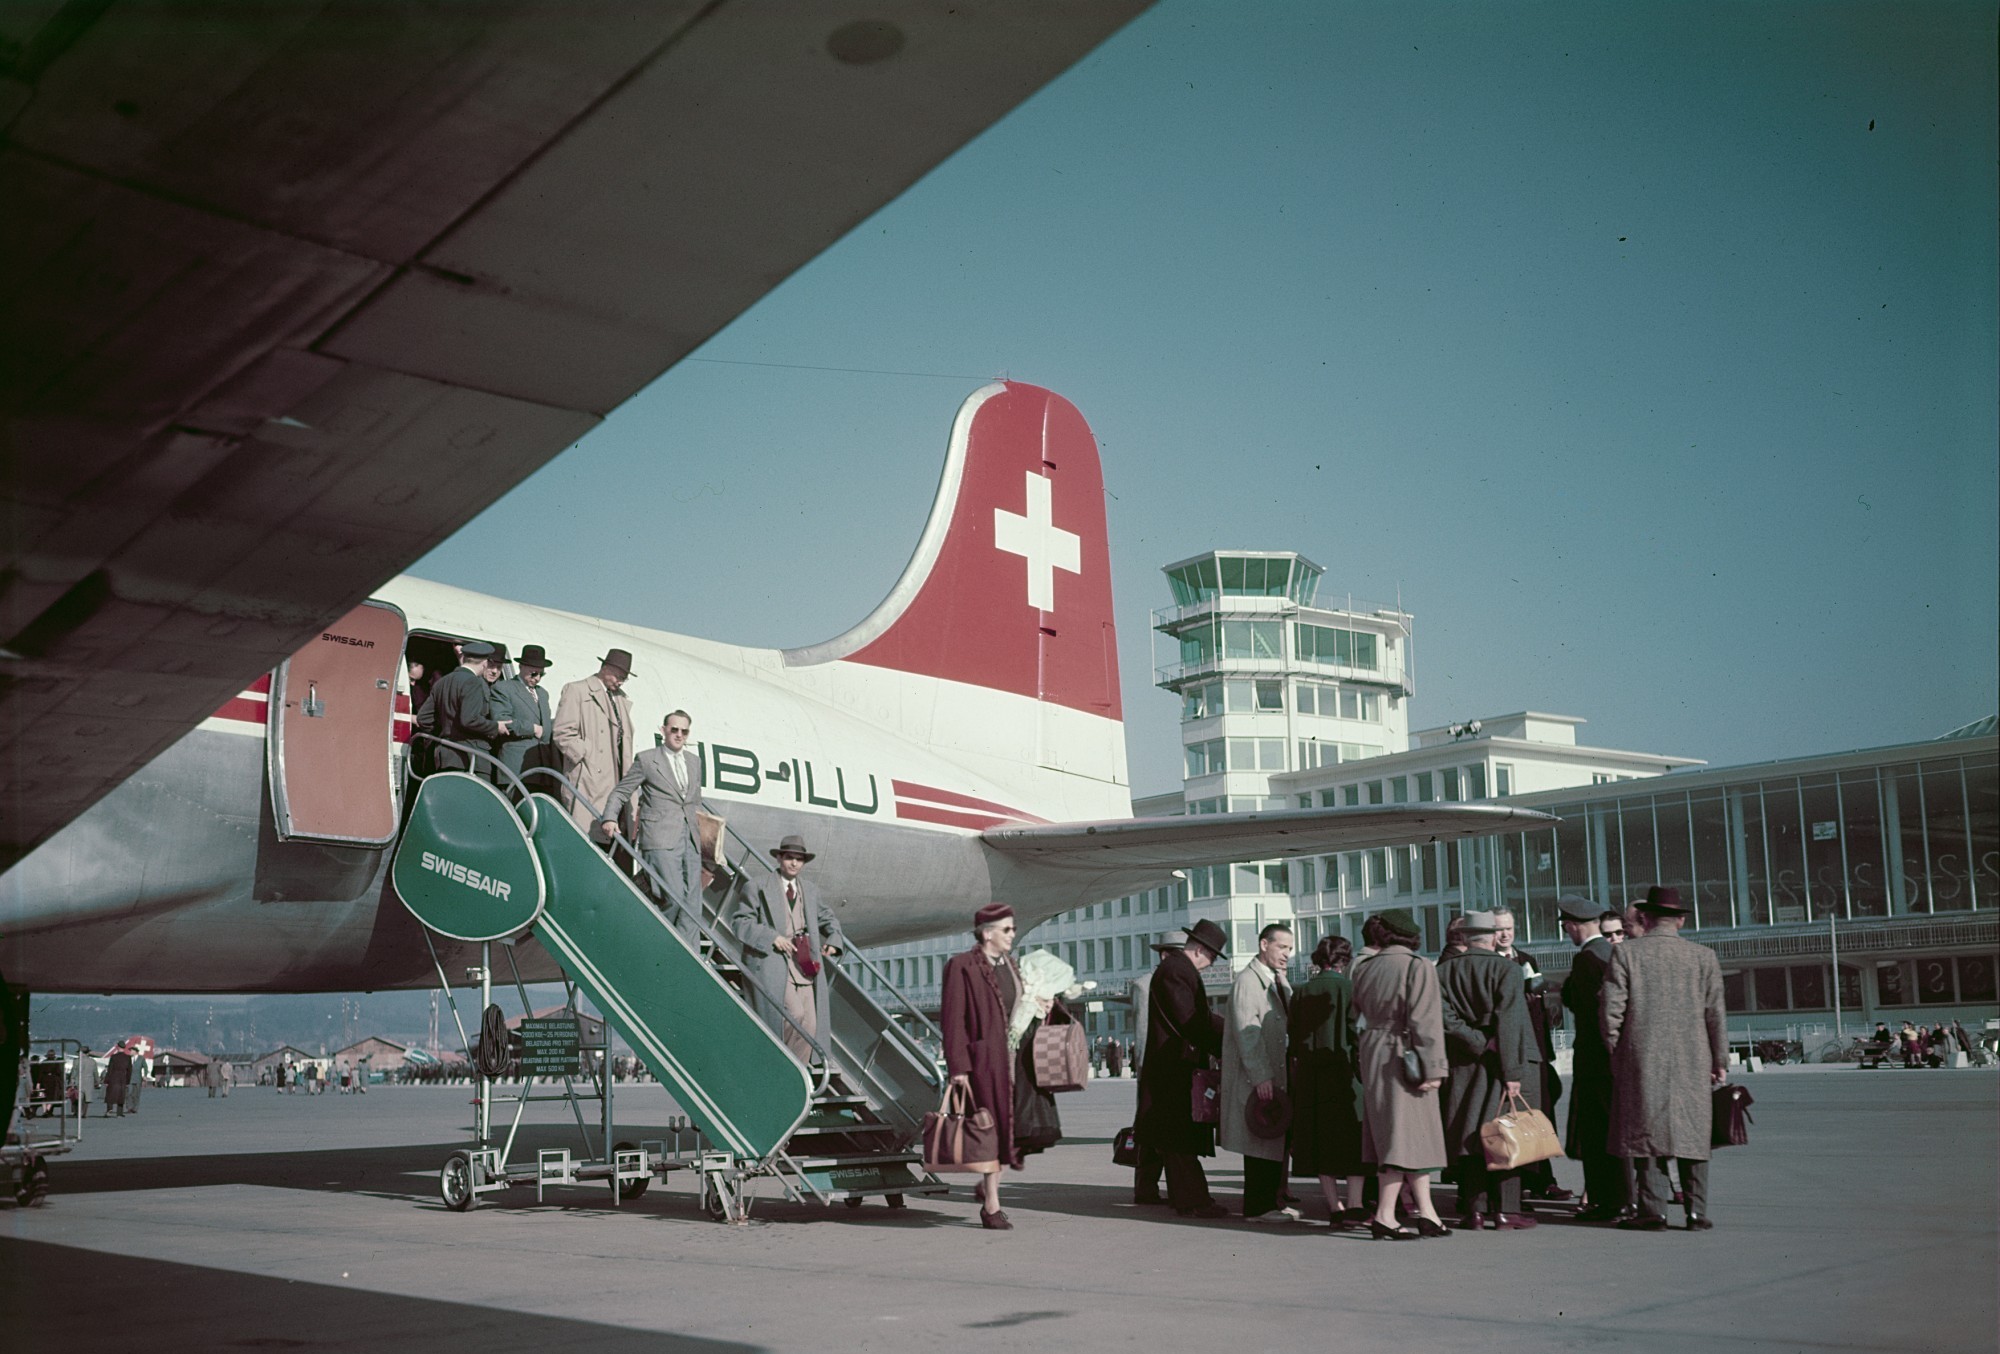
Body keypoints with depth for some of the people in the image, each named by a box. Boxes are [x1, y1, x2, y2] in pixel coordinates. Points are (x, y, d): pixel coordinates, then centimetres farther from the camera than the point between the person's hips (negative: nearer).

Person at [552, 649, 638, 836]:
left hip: (616, 780, 6)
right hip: (588, 779, -6)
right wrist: (587, 757, -11)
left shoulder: (622, 698, 22)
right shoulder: (576, 690, 0)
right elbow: (563, 734, -7)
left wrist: (627, 769, 13)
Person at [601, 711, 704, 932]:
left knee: (692, 902, 1)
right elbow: (620, 792, 3)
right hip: (661, 839, -6)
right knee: (674, 896, -16)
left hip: (690, 839, 6)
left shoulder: (694, 761, 19)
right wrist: (610, 818, -12)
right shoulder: (646, 759, 3)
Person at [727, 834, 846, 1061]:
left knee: (809, 1027, -1)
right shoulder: (758, 887, 1)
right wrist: (772, 937, -16)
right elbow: (739, 921, -4)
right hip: (773, 964, -6)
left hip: (803, 965, 6)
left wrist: (833, 939, 8)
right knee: (794, 1015, -21)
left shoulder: (811, 890, 18)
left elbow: (827, 917, 31)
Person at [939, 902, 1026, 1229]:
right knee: (992, 1128, -3)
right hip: (985, 1059, -7)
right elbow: (952, 1019, -10)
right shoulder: (962, 967, -7)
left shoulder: (1010, 965, 15)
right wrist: (958, 1067, -15)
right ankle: (991, 1207, 8)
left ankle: (988, 1183, 23)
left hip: (1015, 1057, 7)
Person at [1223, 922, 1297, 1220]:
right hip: (1255, 1080, -9)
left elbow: (1291, 1022, 12)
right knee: (1261, 1143, -6)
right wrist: (1261, 1078, -21)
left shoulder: (1274, 982, 18)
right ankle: (1258, 1206, -1)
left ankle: (1268, 1203, 17)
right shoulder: (1247, 981, -12)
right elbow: (1247, 1033, -18)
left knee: (1274, 1143, 11)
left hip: (1274, 1077, 9)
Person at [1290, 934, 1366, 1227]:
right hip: (1345, 1076, -4)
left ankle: (1334, 1208, 11)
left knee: (1322, 1142, 9)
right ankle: (1354, 1206, -5)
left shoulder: (1302, 993, 6)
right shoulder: (1348, 988, -7)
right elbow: (1357, 1031, -10)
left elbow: (1294, 1041, 8)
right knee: (1353, 1140, 3)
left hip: (1310, 1079, 4)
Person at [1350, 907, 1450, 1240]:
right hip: (1405, 1058, -7)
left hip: (1373, 1053, 7)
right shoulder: (1418, 967, -11)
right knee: (1407, 1134, -3)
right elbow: (1425, 1021, -16)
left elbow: (1358, 1013, 11)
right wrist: (1432, 1068, -15)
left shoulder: (1364, 970, 7)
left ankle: (1426, 1213, 16)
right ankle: (1384, 1216, -6)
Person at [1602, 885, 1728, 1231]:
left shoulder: (1625, 952, -3)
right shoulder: (1703, 956, 2)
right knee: (1692, 1133, 8)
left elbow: (1611, 1009, -6)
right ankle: (1696, 1211, 6)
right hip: (1692, 1063, 2)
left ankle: (1653, 1209, 2)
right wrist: (1720, 1061, 10)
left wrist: (1615, 1051, 6)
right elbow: (1716, 1014, 2)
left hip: (1641, 1060, -1)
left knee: (1647, 1129, 4)